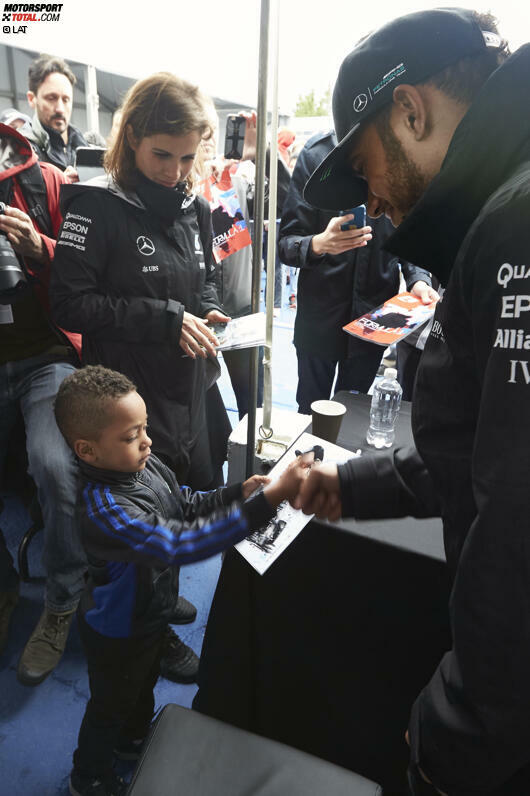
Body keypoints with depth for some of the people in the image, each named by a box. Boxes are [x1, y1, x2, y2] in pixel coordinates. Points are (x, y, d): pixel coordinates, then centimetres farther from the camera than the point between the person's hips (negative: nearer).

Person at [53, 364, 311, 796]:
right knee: (111, 705, 22)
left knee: (144, 684, 33)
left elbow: (186, 504, 1)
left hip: (150, 612, 7)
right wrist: (269, 499, -57)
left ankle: (135, 738, 64)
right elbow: (183, 543, -52)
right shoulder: (103, 511, -43)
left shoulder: (144, 464, -17)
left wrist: (238, 492, -16)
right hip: (116, 634, -7)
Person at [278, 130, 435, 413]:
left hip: (375, 313, 2)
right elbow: (287, 242, -12)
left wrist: (417, 277, -14)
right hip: (321, 312, -2)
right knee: (310, 412, 14)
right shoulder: (317, 153, -10)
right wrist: (318, 243, -34)